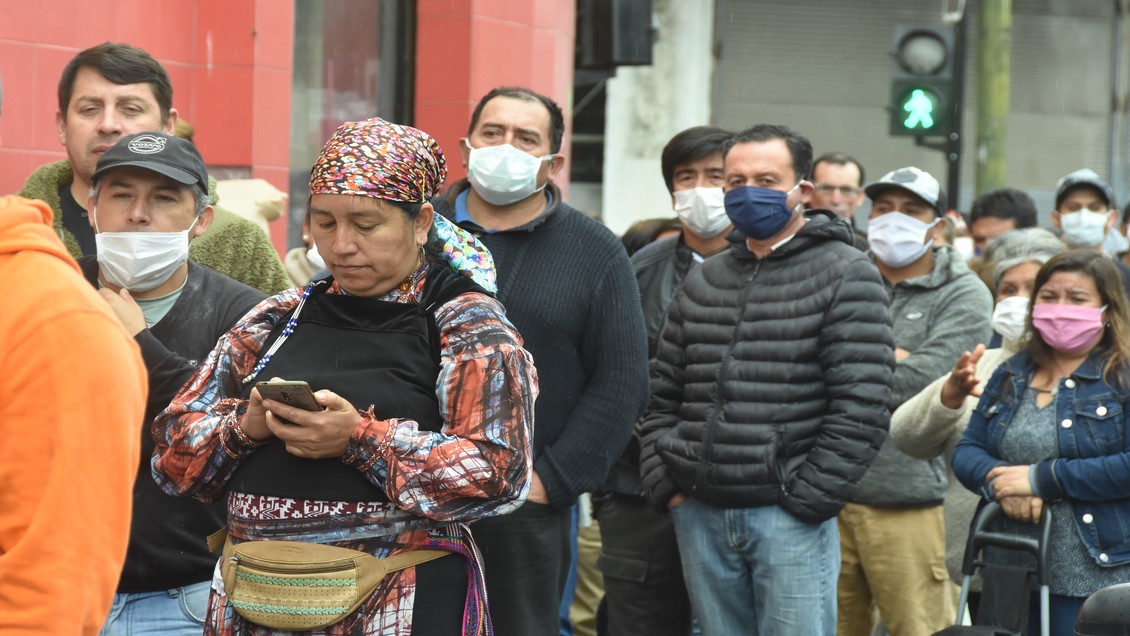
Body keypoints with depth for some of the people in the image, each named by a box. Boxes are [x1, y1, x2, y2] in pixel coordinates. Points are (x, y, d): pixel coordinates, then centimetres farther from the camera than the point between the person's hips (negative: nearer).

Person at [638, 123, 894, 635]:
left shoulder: (845, 276, -3)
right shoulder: (703, 281, 16)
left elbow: (861, 408, -10)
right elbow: (662, 393, 20)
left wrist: (805, 501, -12)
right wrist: (665, 483, 7)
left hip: (790, 520, -5)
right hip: (701, 515, 6)